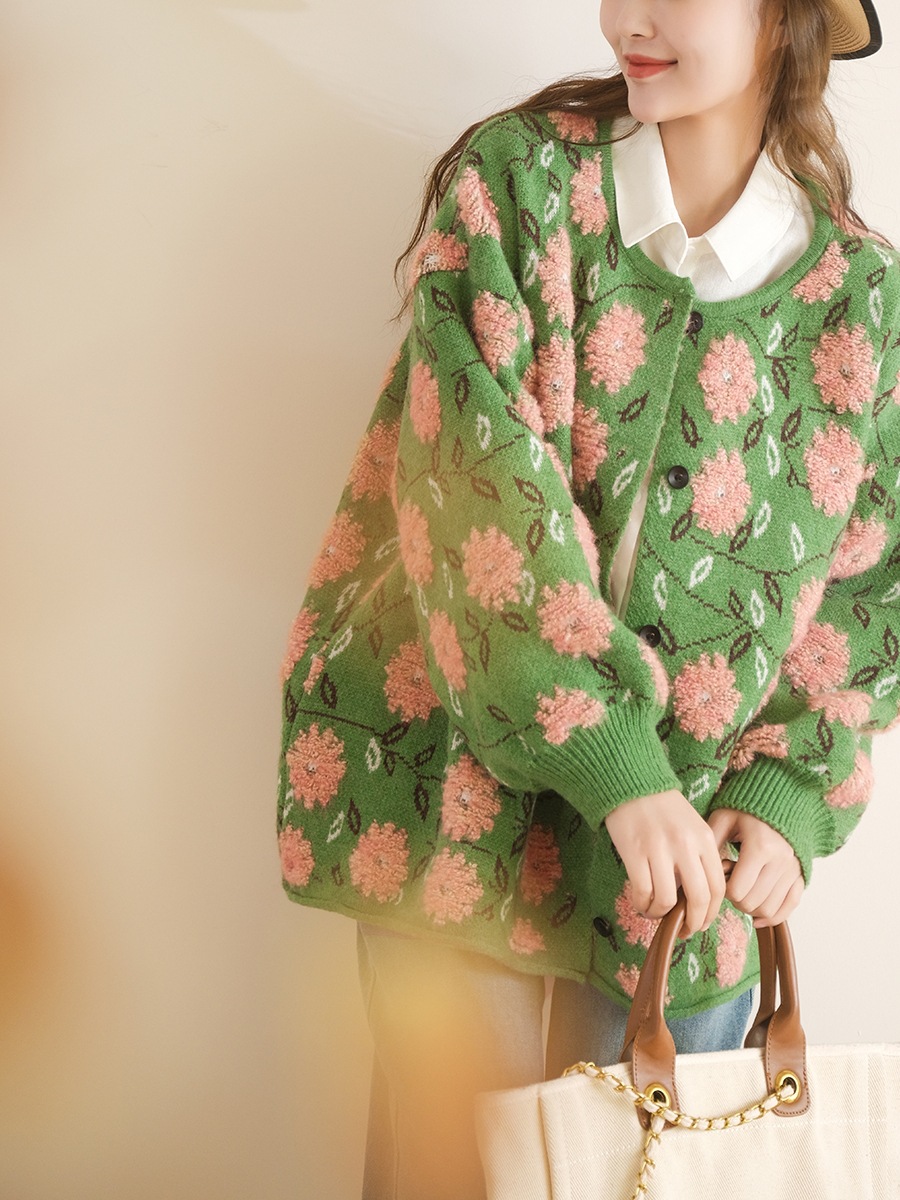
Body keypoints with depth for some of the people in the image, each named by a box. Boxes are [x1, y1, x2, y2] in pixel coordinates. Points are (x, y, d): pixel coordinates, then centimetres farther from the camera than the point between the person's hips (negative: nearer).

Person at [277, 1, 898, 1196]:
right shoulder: (515, 176, -5)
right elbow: (481, 480, -15)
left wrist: (792, 795, -9)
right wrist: (613, 760, -22)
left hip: (696, 835, 2)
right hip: (465, 784, -2)